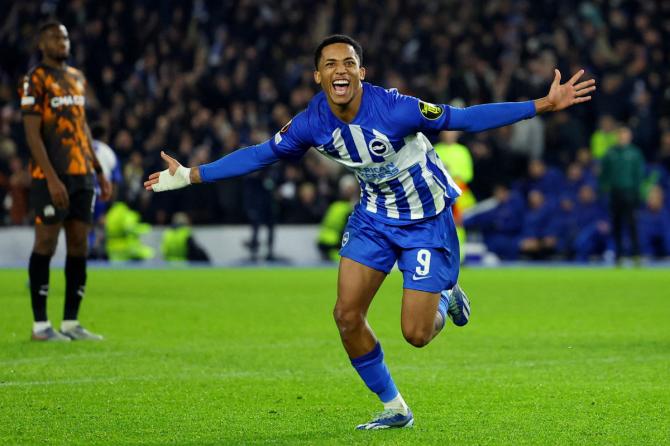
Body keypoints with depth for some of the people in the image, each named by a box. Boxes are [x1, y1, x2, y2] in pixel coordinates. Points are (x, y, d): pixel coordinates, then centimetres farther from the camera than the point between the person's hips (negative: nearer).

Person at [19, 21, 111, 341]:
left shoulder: (77, 78, 16)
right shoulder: (35, 81, -7)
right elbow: (32, 133, -13)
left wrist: (99, 173, 18)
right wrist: (52, 179, -20)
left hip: (82, 175, 7)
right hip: (51, 177, -7)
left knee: (79, 245, 6)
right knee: (46, 244, -4)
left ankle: (71, 323, 11)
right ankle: (40, 324, 0)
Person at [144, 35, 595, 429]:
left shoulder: (394, 109, -30)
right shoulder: (312, 123, -15)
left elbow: (464, 118, -25)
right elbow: (262, 154, -1)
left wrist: (545, 104, -29)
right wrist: (191, 175, -1)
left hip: (427, 218, -5)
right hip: (374, 215, 5)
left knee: (416, 333, -9)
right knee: (347, 314, -6)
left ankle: (446, 298, 30)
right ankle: (394, 407, 14)